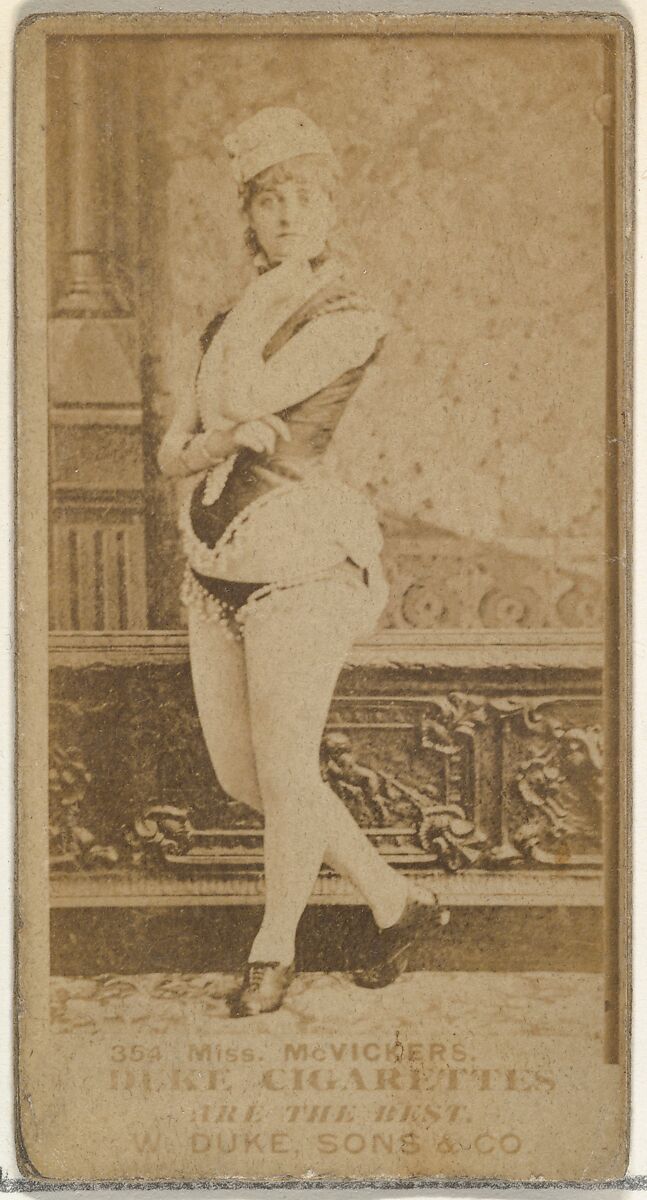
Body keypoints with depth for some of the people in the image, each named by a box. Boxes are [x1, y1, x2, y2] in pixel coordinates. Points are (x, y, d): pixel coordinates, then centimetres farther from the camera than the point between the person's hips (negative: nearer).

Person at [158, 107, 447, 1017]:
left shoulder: (350, 320, -8)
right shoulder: (234, 326, 14)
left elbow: (247, 395, -22)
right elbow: (173, 452, 9)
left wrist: (270, 294, -8)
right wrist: (228, 438, -13)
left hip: (301, 564, -8)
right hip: (215, 565, 8)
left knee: (283, 772, -4)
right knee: (239, 775, 9)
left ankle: (274, 950, 21)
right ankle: (395, 902, 25)